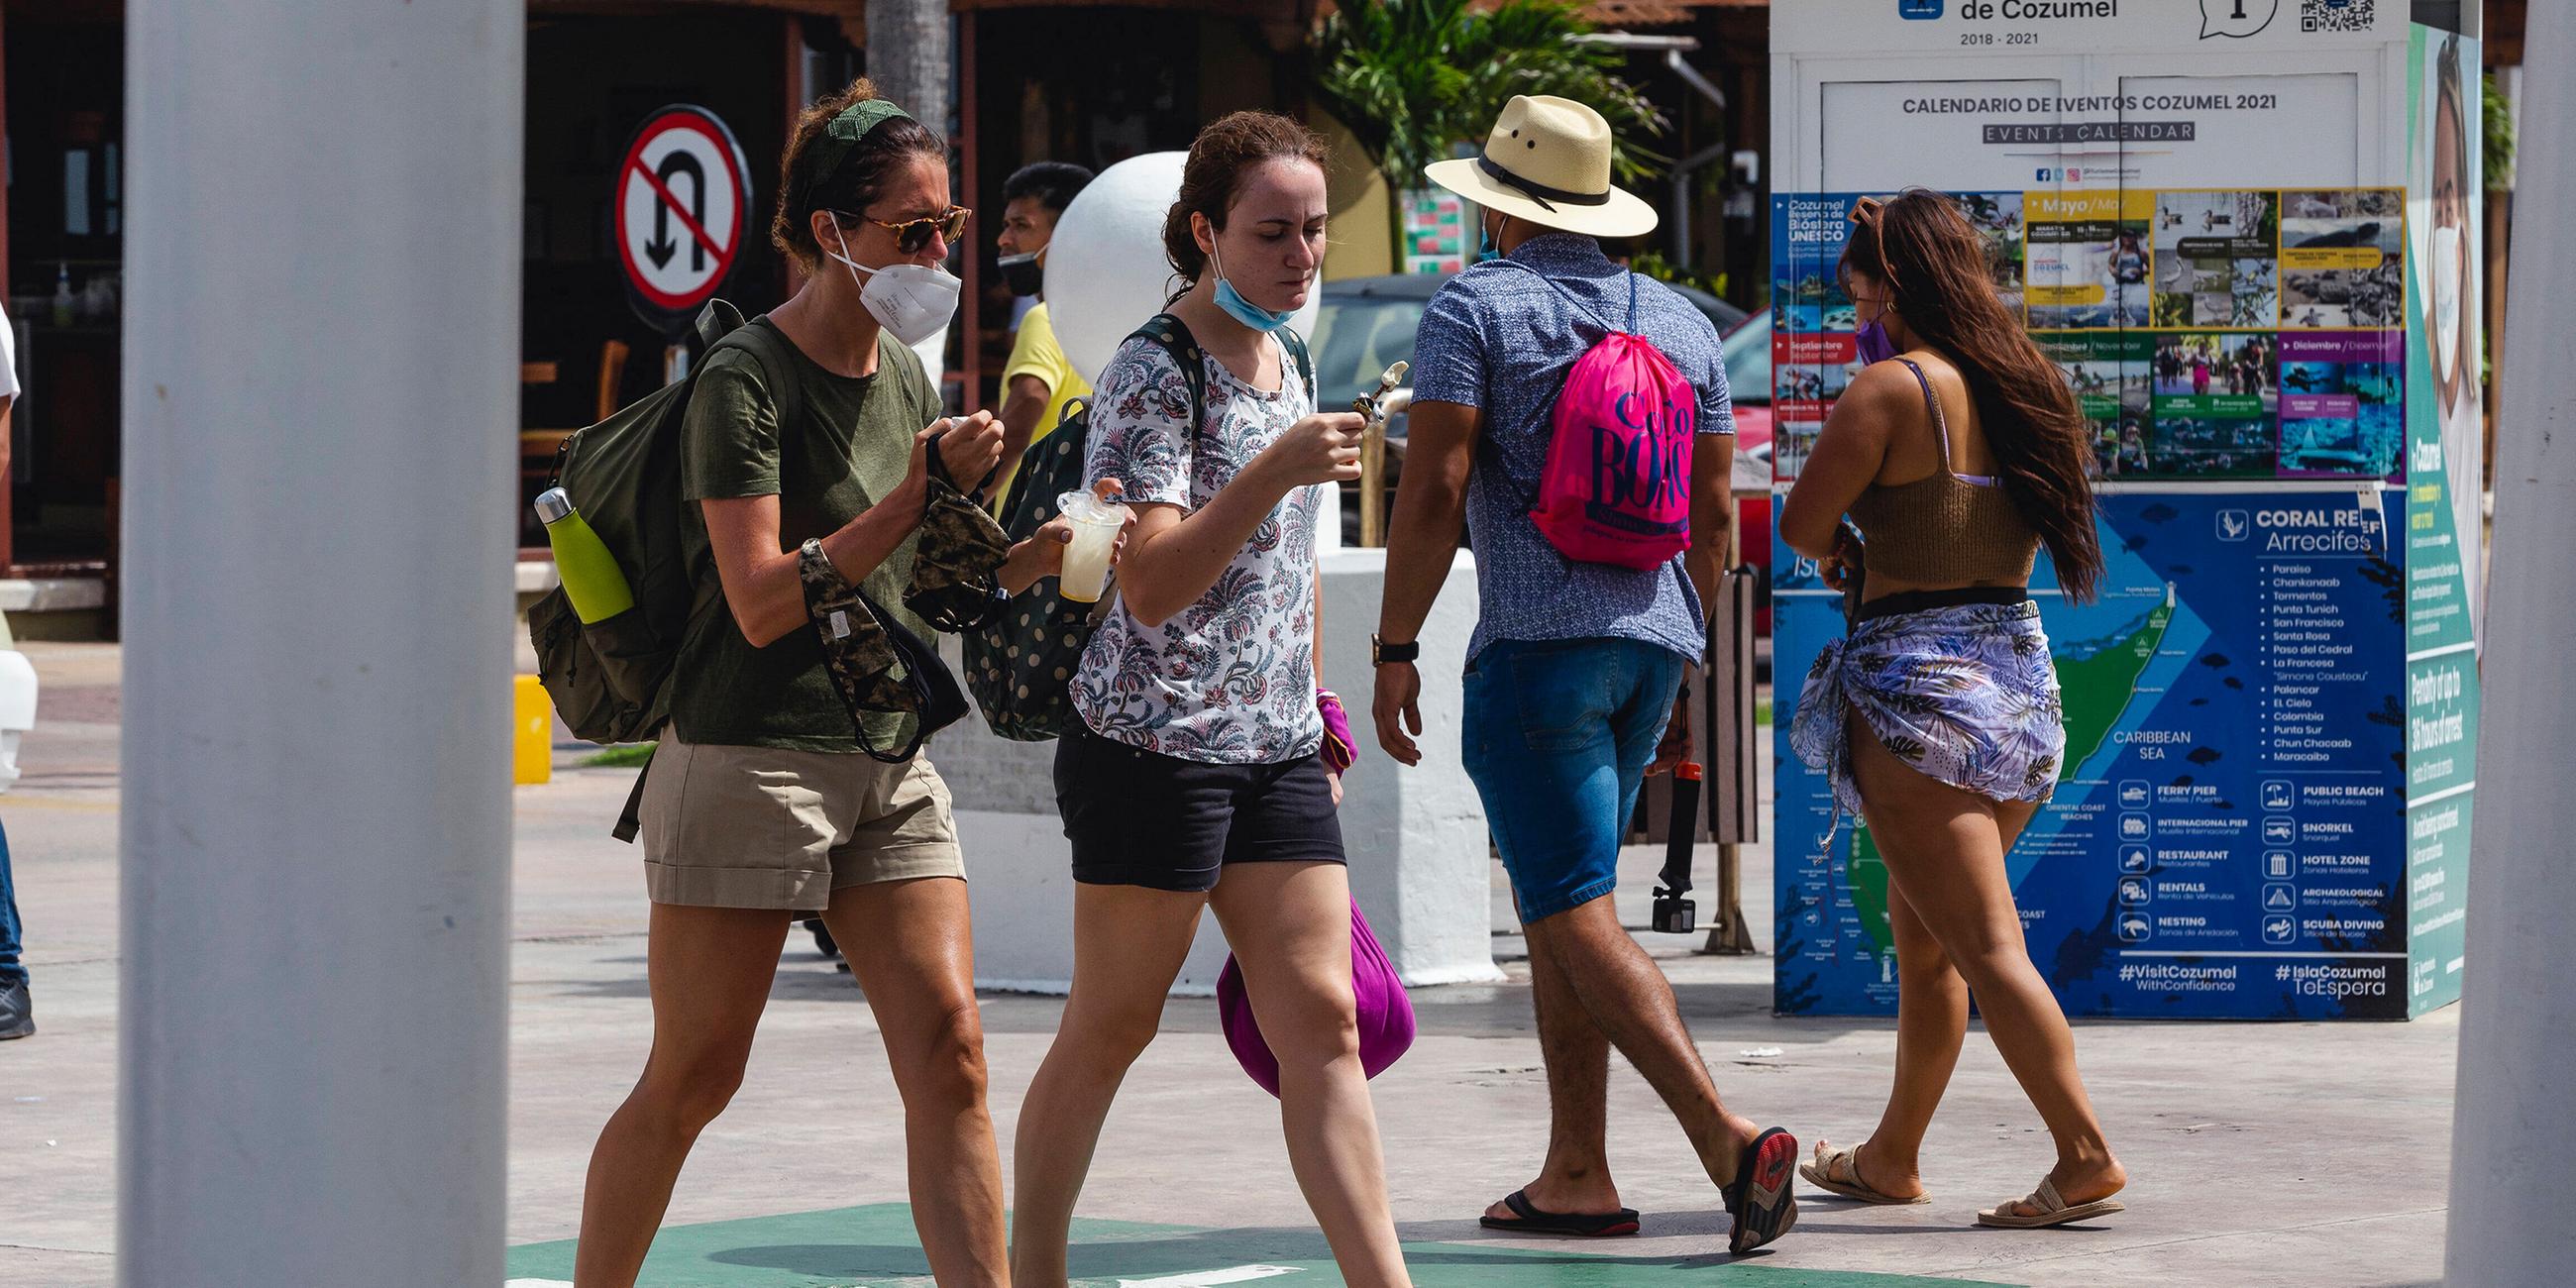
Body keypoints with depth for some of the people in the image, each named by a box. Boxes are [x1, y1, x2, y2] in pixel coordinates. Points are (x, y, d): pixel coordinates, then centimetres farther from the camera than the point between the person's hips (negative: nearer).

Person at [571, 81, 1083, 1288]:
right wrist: (922, 492, -20)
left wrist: (1033, 556, 4)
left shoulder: (904, 375, 13)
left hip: (888, 762, 7)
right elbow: (765, 602, -19)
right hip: (750, 764, -7)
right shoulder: (744, 382, -11)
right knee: (692, 1079, 0)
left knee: (948, 1054, -6)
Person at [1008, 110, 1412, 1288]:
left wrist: (1316, 728, 24)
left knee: (1321, 1022, -1)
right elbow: (1152, 587, -21)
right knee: (1111, 1029, 1)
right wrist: (1275, 473, -32)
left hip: (1275, 749, 7)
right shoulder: (1152, 372, -11)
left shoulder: (1285, 370, 14)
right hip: (1155, 743, -7)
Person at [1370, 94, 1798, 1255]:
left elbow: (1434, 490, -11)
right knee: (1560, 903, 15)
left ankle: (1730, 1142, -24)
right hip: (1651, 639, 7)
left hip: (1535, 644, -7)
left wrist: (1395, 652, -6)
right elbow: (1714, 514, 16)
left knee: (1577, 917, -9)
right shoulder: (1681, 323, 14)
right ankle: (1574, 1177, 12)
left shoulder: (1475, 308, -4)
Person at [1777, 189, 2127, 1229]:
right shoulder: (2022, 383, 8)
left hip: (1917, 684, -8)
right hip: (2018, 671, 8)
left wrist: (1839, 550, 11)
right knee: (1923, 940, 20)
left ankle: (2085, 1154, -18)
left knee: (1987, 946, -10)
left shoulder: (1895, 388, -14)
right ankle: (1890, 1159, 29)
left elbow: (1802, 524, -11)